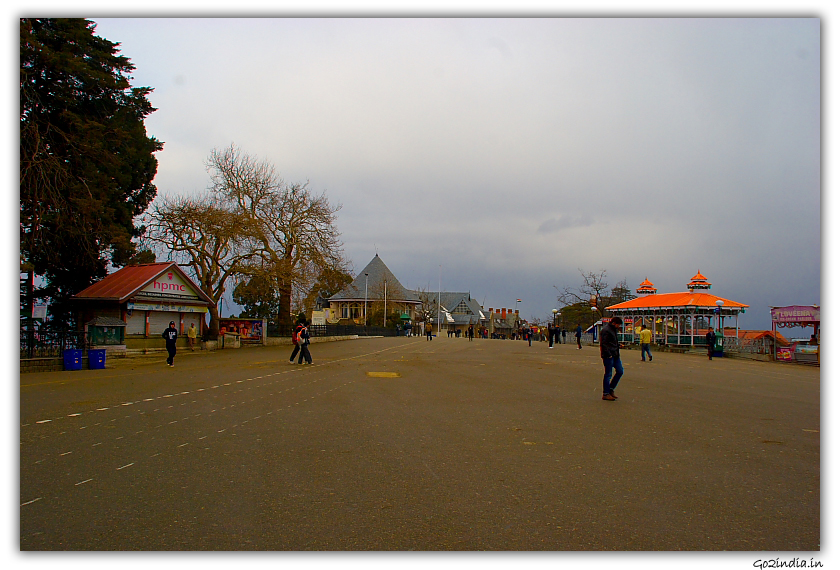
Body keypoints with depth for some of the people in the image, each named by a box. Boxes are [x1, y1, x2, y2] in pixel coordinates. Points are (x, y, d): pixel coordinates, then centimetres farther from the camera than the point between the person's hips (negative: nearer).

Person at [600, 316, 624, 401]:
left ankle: (611, 389, 18)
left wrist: (618, 353, 17)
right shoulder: (605, 330, -14)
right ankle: (606, 394, 4)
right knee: (608, 374, -4)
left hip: (615, 355, 9)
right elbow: (603, 344, -18)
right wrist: (609, 355, -20)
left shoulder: (614, 329, 16)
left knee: (620, 371, 7)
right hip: (608, 356, -9)